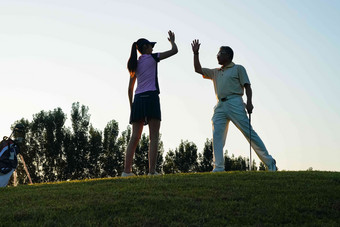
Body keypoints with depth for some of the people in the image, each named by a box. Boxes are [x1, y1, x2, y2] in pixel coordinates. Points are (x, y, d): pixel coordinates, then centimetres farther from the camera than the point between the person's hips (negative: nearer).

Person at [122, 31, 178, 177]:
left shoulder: (135, 64, 20)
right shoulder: (152, 58, 3)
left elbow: (130, 88, 18)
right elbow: (174, 50, 5)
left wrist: (131, 106, 22)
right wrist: (172, 41, 25)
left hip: (138, 99, 6)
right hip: (151, 97, -6)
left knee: (135, 136, 4)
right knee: (154, 136, -6)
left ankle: (127, 170, -2)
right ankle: (152, 171, -14)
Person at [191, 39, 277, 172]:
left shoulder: (238, 68, 10)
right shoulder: (215, 72, 26)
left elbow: (247, 86, 0)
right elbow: (198, 70, 27)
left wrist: (249, 102, -14)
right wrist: (196, 53, 18)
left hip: (234, 103, -6)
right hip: (220, 106, 6)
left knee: (249, 133, -8)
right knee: (217, 135, -8)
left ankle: (269, 162, -3)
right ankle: (218, 167, -10)